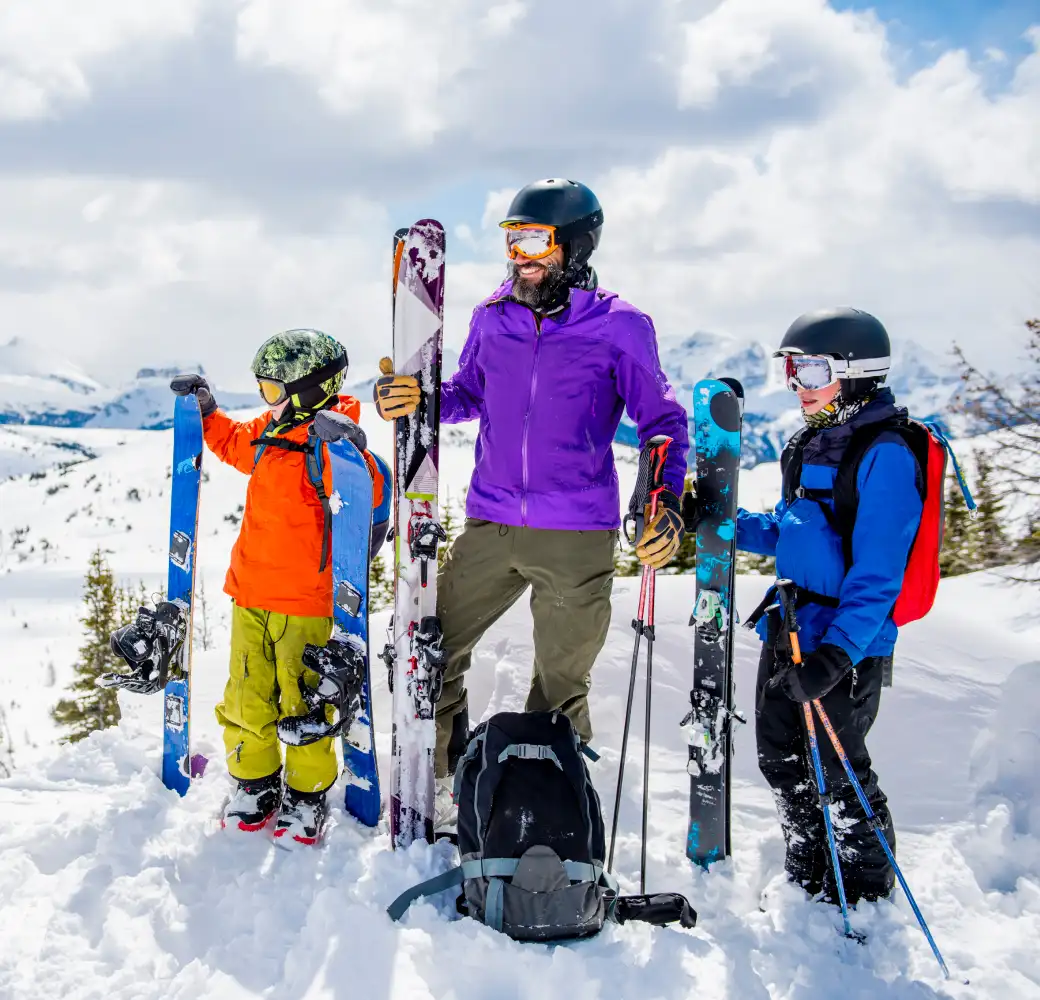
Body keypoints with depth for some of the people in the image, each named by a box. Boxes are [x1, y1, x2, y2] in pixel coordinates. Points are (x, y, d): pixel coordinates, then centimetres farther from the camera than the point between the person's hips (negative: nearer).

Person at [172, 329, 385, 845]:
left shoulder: (332, 441, -14)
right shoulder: (269, 431, 10)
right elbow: (234, 443, 32)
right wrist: (207, 413, 23)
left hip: (306, 600, -7)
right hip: (251, 591, 7)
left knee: (303, 702, 1)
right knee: (246, 698, 11)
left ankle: (306, 794, 18)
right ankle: (255, 784, 27)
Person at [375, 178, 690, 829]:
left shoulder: (619, 326, -3)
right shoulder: (493, 318, 8)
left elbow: (663, 420, 2)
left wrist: (668, 501, -13)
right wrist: (416, 400, 0)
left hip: (577, 536, -4)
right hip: (491, 526, 4)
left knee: (561, 688, 6)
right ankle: (445, 786, 26)